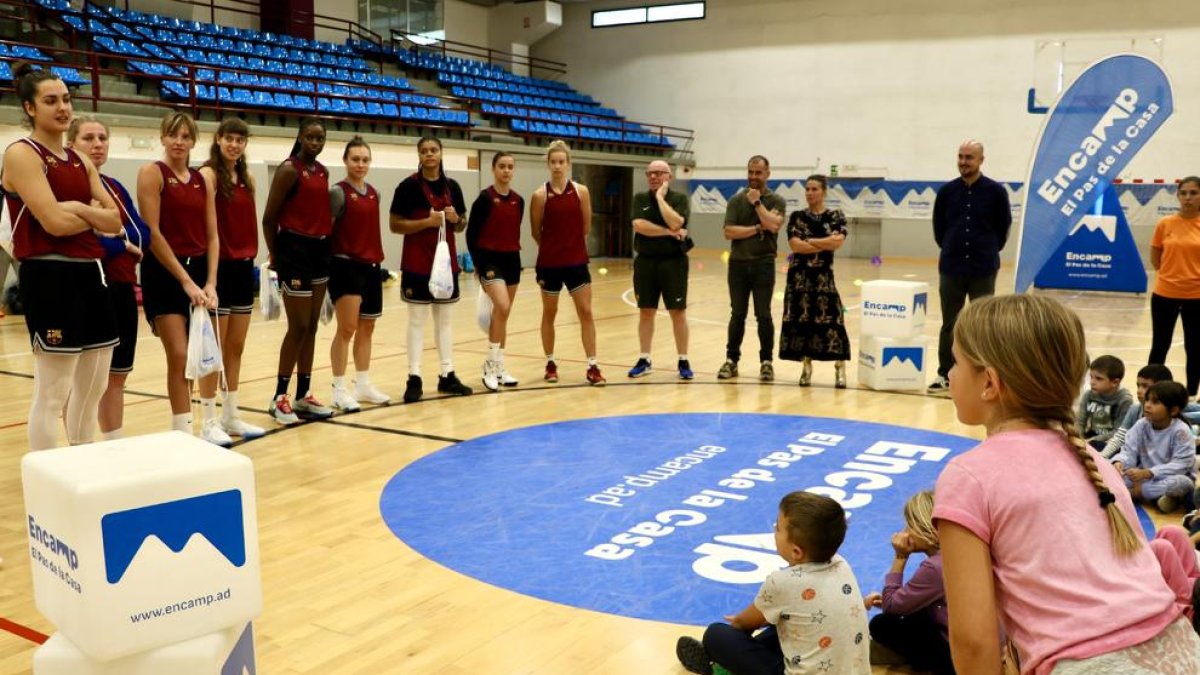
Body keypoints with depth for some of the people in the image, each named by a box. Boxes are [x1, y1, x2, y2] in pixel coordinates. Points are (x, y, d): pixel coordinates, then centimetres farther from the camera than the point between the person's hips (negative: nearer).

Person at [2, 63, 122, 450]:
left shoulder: (80, 162, 16)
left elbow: (116, 222, 8)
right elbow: (55, 222, -18)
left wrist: (80, 208, -9)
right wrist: (97, 216, -1)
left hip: (90, 274, 8)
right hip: (49, 277, -8)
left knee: (93, 388, 13)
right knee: (52, 395, -5)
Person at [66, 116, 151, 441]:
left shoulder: (116, 187, 14)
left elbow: (143, 236, 3)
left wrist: (112, 241, -13)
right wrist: (122, 245, -10)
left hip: (122, 290, 7)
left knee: (116, 376, 13)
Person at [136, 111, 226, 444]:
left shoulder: (202, 180, 10)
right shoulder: (152, 173, -6)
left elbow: (212, 235, 8)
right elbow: (152, 233, -13)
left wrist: (210, 283, -4)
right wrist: (185, 281, -15)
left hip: (200, 269, 5)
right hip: (164, 273, -5)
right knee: (179, 356, -9)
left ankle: (210, 424, 22)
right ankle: (182, 431, 1)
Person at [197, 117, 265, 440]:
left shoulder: (247, 178, 12)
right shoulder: (208, 174, -10)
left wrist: (251, 257, 9)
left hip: (244, 267, 7)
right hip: (219, 267, -7)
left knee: (236, 347, 13)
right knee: (214, 349, 0)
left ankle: (231, 416, 23)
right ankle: (209, 420, 9)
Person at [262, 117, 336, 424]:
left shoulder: (323, 171, 13)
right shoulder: (289, 170, -10)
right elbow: (269, 218, -10)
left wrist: (326, 241, 10)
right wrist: (275, 256, -6)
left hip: (320, 250, 8)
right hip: (295, 249, -8)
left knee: (312, 326, 10)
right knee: (299, 327, -6)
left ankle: (304, 396, 17)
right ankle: (280, 398, 3)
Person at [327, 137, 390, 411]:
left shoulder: (374, 193, 12)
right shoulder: (338, 192, -8)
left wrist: (377, 259, 14)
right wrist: (328, 264, -16)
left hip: (371, 265, 7)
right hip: (346, 265, -7)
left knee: (366, 328, 13)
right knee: (347, 329, -9)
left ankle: (363, 386, 24)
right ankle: (339, 390, 0)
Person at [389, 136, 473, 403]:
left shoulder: (452, 186, 9)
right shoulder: (408, 186, -6)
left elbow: (461, 226, 16)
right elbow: (395, 225, -9)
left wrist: (456, 219, -6)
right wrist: (427, 221, -19)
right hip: (417, 264, -5)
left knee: (444, 320, 10)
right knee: (417, 320, -2)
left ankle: (447, 375, 16)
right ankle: (414, 378, 2)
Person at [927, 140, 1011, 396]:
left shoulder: (996, 191, -4)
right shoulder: (946, 191, 2)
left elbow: (1003, 226, 5)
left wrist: (989, 251, 9)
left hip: (983, 270, -2)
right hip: (950, 269, 2)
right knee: (949, 324, 8)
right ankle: (944, 375, 16)